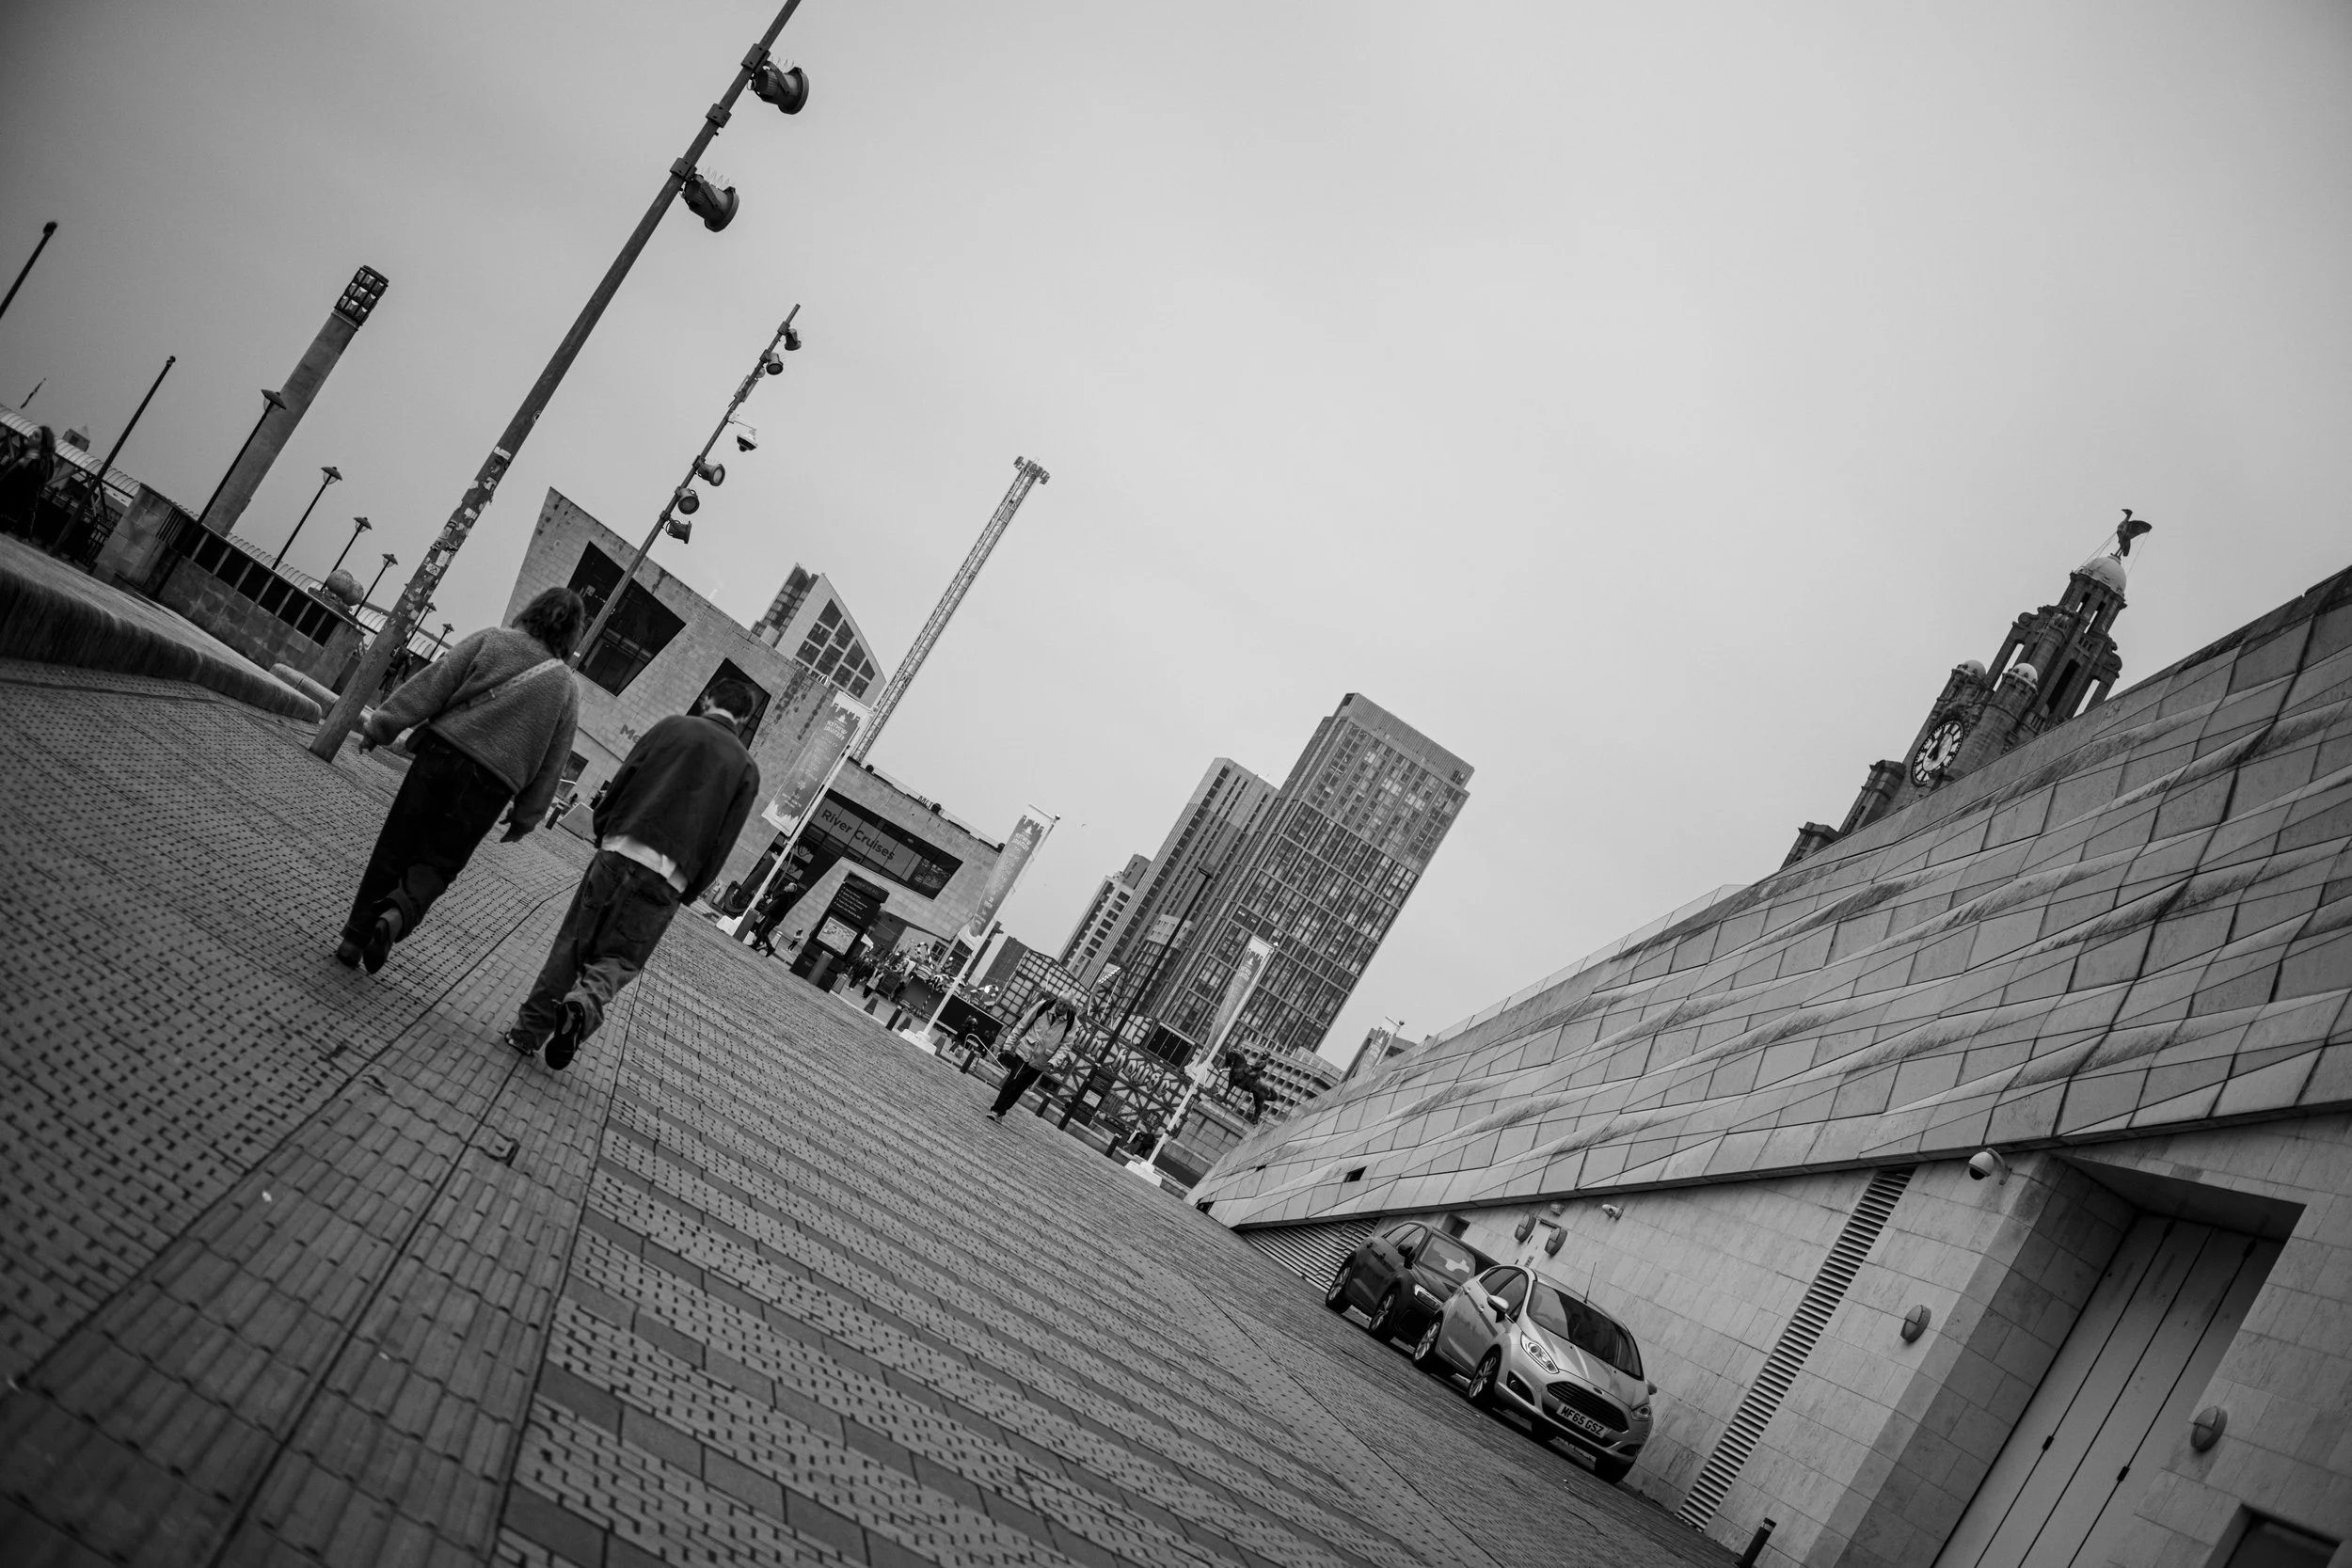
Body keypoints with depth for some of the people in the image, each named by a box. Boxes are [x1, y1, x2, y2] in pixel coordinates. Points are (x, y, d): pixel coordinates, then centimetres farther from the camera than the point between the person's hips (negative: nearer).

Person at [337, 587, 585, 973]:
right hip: (491, 785, 1)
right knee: (438, 863, 12)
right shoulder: (567, 692, 7)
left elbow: (434, 682, -2)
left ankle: (355, 936, 13)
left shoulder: (492, 640, 3)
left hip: (442, 753, 0)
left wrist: (382, 724, -2)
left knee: (395, 847, 11)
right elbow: (552, 763, 8)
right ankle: (399, 914, -16)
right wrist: (524, 817, 14)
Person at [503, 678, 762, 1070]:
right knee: (619, 958, 10)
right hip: (668, 876, 0)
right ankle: (585, 1004, -19)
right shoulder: (747, 769, 9)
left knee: (572, 943, 10)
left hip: (620, 851, 0)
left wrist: (603, 832, 16)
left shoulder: (674, 726, 7)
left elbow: (623, 780, 4)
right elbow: (722, 843, 6)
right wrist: (688, 893, 13)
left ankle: (529, 1032, 9)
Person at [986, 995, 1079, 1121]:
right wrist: (1010, 1044, 0)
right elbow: (1022, 1025, -1)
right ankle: (998, 1110, 2)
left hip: (1040, 1063, 1)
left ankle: (998, 1111, 18)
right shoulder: (1043, 1006, -10)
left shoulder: (1072, 1022, -10)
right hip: (1025, 1052, -1)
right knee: (1013, 1082, -8)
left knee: (1019, 1087, 5)